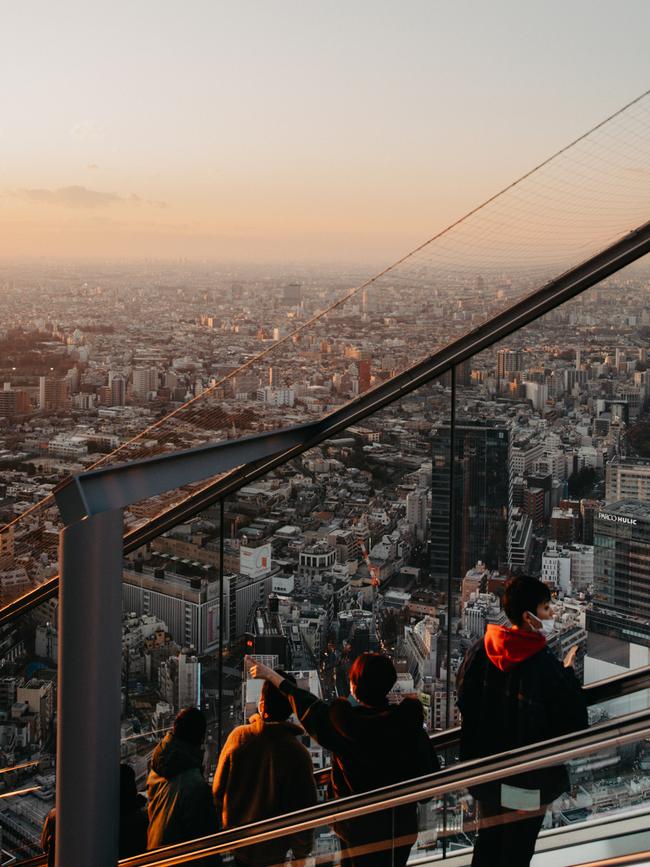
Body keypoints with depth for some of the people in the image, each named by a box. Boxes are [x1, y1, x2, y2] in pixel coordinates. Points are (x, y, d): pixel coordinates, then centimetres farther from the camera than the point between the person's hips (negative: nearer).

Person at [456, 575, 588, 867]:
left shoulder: (480, 649, -7)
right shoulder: (545, 665, -24)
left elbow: (463, 699, 5)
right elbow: (573, 720, -16)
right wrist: (568, 673, -5)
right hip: (529, 776, -5)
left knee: (488, 842, 22)